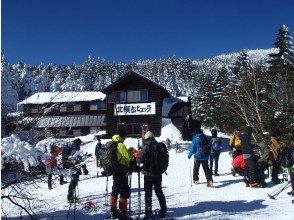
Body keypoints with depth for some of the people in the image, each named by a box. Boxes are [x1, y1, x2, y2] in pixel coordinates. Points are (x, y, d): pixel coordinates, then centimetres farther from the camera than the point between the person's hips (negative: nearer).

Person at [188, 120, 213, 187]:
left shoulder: (195, 137, -15)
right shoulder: (204, 136, 2)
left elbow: (193, 148, -12)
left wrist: (189, 155, 0)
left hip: (198, 156, -4)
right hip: (205, 156, 4)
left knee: (196, 168, 14)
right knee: (206, 169, 5)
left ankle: (195, 180, 24)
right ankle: (209, 181, -6)